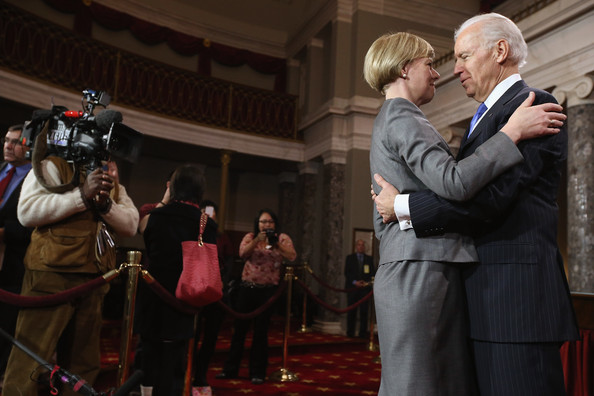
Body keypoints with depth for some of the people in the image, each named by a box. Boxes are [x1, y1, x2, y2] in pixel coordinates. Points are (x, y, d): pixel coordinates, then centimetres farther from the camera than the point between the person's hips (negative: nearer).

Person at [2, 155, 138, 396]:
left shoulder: (113, 181, 16)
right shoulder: (53, 167, 0)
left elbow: (131, 224, 5)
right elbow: (26, 212, -14)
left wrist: (106, 203, -13)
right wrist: (82, 194, -18)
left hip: (94, 279, 6)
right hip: (52, 274, -6)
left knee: (83, 363, 15)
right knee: (30, 359, -5)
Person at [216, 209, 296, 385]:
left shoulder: (282, 238, 1)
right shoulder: (250, 237, 5)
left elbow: (292, 257, -13)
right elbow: (242, 253, -11)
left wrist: (276, 242, -23)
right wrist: (256, 240, -23)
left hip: (268, 289, -2)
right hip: (247, 287, 2)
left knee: (261, 332, 5)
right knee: (239, 329, 9)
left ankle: (257, 372, 17)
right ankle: (230, 369, 22)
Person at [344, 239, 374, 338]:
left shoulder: (369, 259, 14)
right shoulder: (350, 258, 11)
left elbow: (373, 273, 10)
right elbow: (347, 273, 4)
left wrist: (367, 282, -7)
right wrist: (354, 282, -9)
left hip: (365, 287, 1)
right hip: (352, 287, -1)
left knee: (364, 311, -5)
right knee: (351, 311, 0)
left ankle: (363, 333, -2)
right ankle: (350, 333, 6)